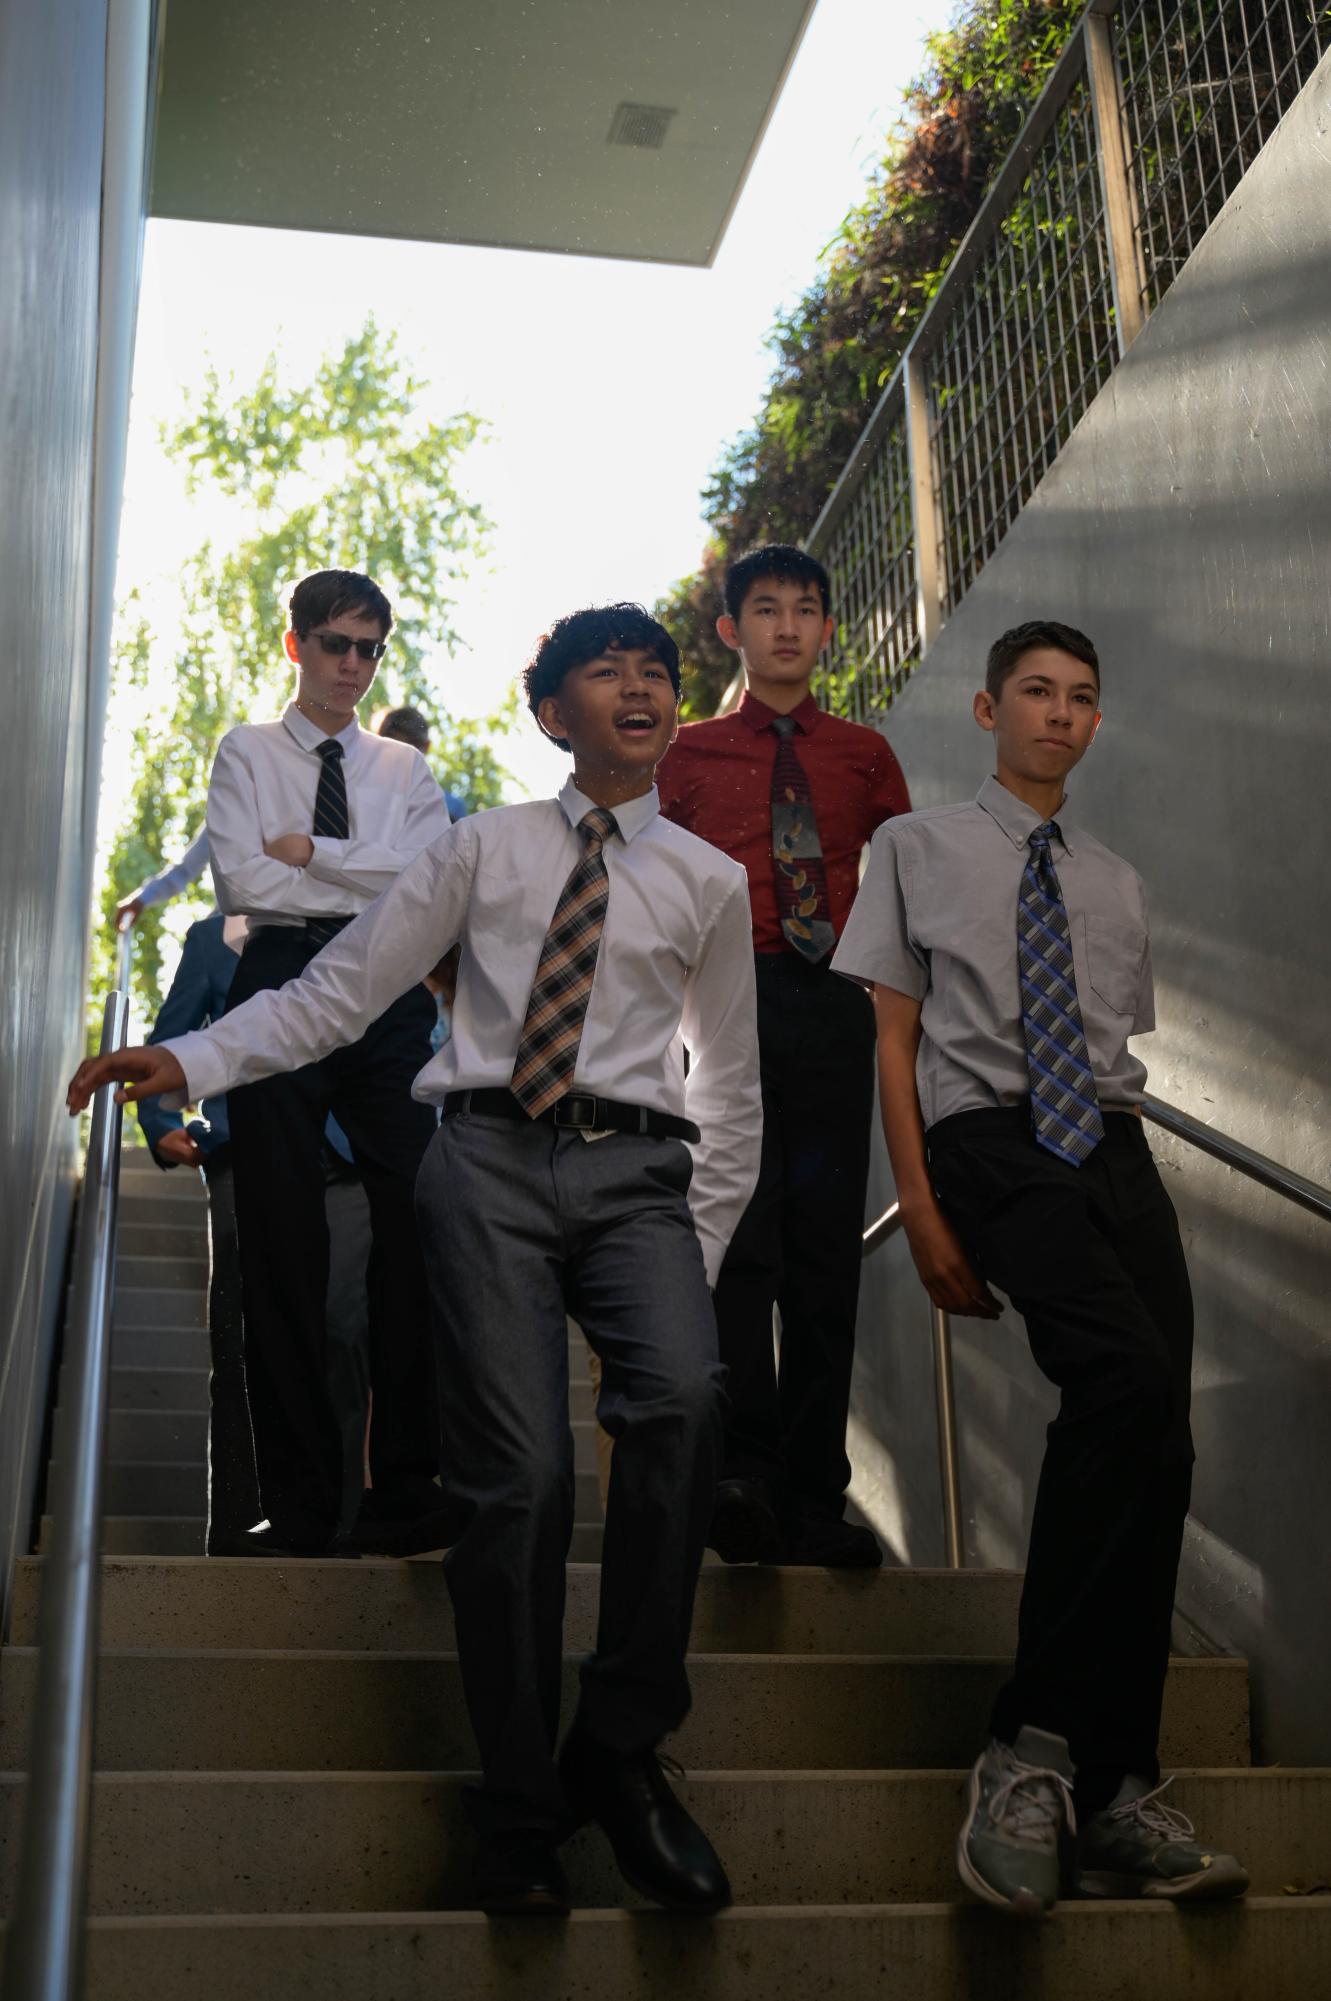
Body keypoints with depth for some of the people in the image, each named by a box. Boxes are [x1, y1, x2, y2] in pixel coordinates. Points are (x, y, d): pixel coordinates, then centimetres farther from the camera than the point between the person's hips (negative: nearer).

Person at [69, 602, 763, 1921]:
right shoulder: (483, 848, 15)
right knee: (517, 1473, -13)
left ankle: (620, 1747, -13)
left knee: (684, 1394, -28)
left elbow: (732, 1089, 20)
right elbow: (337, 992, 11)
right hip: (492, 1157, 0)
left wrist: (698, 1255, 11)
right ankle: (520, 1810, 3)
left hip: (636, 1171, 1)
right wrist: (189, 1060, -3)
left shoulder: (707, 882, 16)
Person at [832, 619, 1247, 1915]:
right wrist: (923, 1212, -5)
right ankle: (1035, 1749, -22)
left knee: (1159, 1448, -8)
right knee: (1129, 1376, -30)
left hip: (1113, 1153, 5)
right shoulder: (920, 847, 12)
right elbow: (892, 1037, 5)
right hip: (989, 1140, -5)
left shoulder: (1114, 885, 25)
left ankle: (1114, 1800, 1)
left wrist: (1123, 1151, 6)